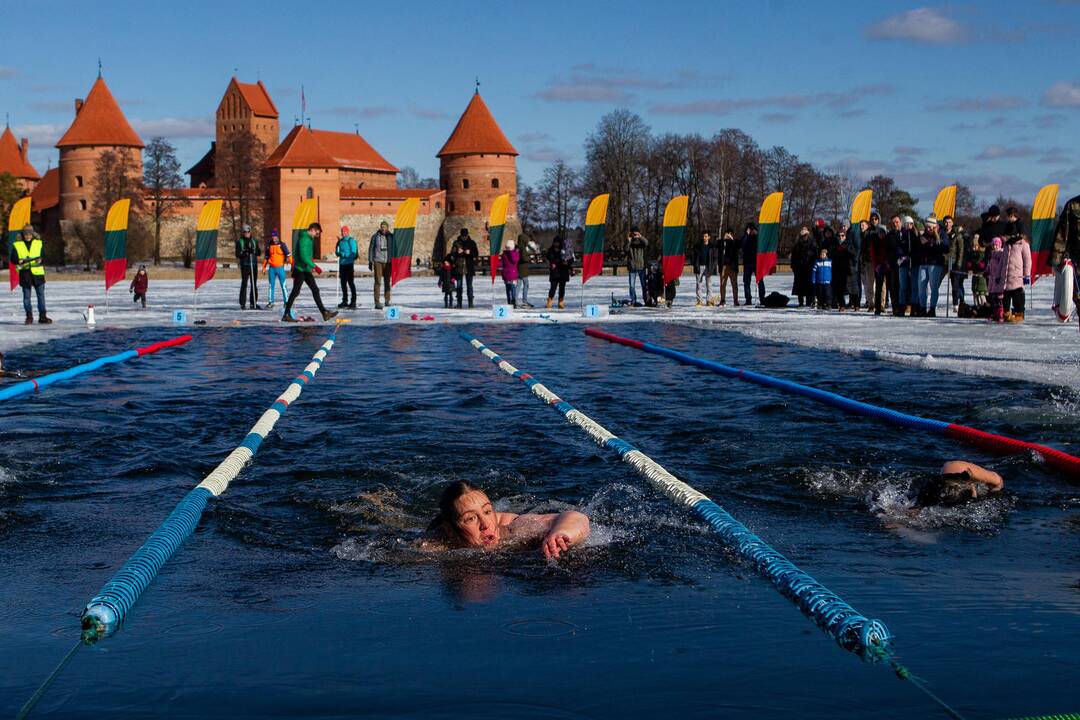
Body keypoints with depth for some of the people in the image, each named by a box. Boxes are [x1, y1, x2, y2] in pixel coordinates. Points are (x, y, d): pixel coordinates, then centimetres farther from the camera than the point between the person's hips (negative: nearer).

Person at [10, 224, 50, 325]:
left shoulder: (38, 243, 8)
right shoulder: (17, 245, 5)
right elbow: (12, 259, 5)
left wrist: (41, 260, -14)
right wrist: (19, 261, -16)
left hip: (37, 272, 0)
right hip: (24, 273, 0)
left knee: (41, 295, -2)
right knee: (26, 296, 4)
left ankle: (42, 316, 2)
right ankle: (29, 317, 12)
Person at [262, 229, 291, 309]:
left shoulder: (282, 245, -3)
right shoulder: (269, 246, 10)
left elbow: (288, 255, -5)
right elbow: (266, 257, 20)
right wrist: (264, 267, 18)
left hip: (280, 268, -4)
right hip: (272, 268, 4)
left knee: (283, 285, -5)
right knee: (271, 285, 7)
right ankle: (271, 302, 14)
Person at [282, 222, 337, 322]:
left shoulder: (309, 239, 15)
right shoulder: (304, 239, -16)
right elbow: (303, 256, -24)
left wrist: (311, 267, 22)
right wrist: (314, 266, -25)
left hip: (306, 270, 10)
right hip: (300, 270, -10)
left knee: (315, 290, 6)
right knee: (295, 292, -6)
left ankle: (324, 313, 6)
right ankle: (286, 315, 0)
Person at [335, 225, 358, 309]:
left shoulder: (351, 241, -8)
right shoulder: (340, 241, 13)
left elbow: (353, 253, -14)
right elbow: (338, 252, 20)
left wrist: (343, 254, -19)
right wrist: (337, 253, -2)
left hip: (349, 264, -7)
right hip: (342, 264, 7)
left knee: (350, 282, -7)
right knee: (343, 283, 10)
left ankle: (353, 301, -4)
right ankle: (345, 301, 19)